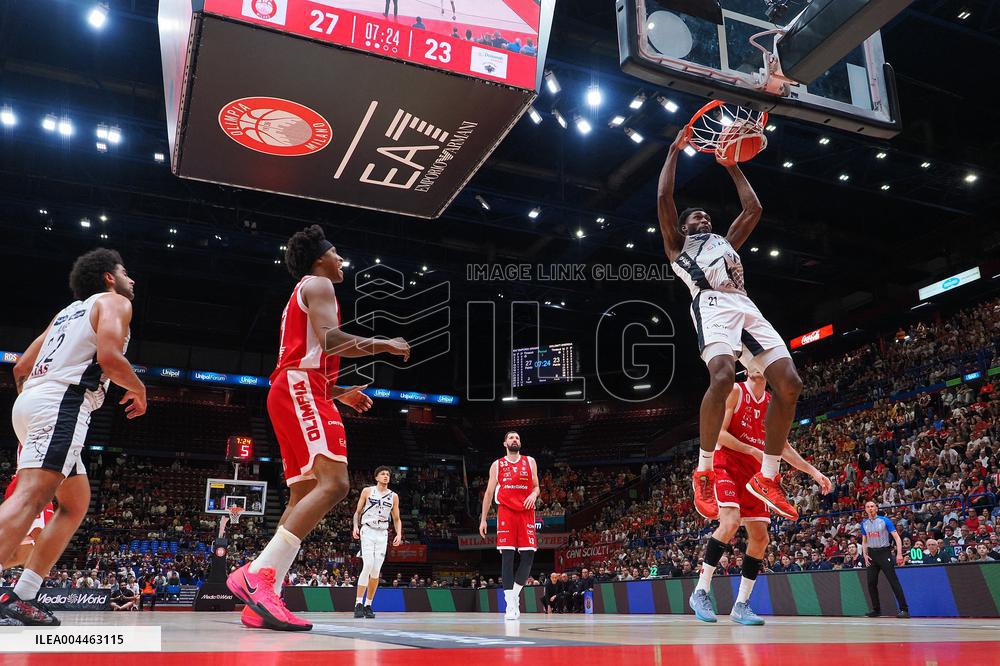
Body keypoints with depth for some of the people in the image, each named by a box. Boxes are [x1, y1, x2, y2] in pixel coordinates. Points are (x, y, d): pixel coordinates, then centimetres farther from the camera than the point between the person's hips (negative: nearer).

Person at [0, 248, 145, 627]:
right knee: (30, 497, -23)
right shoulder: (114, 302, 6)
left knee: (76, 503, 13)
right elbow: (108, 357, -13)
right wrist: (139, 390, 3)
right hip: (63, 403, -9)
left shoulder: (69, 311, 30)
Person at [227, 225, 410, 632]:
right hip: (301, 390, -11)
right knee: (334, 483, -23)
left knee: (304, 496, 4)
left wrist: (340, 392, 33)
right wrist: (384, 344, -7)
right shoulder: (318, 285, 2)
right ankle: (257, 575, -31)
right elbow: (331, 340, -16)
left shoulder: (302, 295, 33)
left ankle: (261, 604, -3)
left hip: (293, 391, 11)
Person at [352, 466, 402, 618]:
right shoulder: (367, 491, 3)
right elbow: (358, 512, 8)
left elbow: (397, 519, 14)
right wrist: (355, 526, -9)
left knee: (376, 571, 1)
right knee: (368, 566, -18)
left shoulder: (393, 496, 9)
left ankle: (368, 605, 9)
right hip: (367, 531, -3)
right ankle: (358, 604, -13)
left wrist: (399, 534, -2)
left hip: (383, 534, 3)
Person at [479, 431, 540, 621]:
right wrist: (483, 519, 6)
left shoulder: (530, 462, 13)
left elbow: (536, 486, 15)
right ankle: (511, 604, -7)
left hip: (526, 512, 2)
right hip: (506, 512, -2)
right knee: (507, 556, -8)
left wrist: (534, 494, -10)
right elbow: (489, 493, 10)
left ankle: (515, 593, 14)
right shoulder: (497, 465, 10)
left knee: (528, 555, -5)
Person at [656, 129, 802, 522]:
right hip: (713, 306, -6)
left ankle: (767, 478, -4)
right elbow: (664, 198, 16)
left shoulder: (727, 242, 40)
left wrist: (733, 168, 43)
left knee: (789, 384, -12)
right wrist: (675, 151, 24)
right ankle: (704, 471, -18)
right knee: (722, 378, -32)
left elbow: (753, 209, 38)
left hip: (746, 307, 6)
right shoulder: (677, 243, 26)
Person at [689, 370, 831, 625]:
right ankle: (700, 592, -18)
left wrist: (814, 472, 15)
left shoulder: (772, 404, 14)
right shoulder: (735, 391, -4)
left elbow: (784, 447, 20)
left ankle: (741, 606, 9)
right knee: (730, 522, -27)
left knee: (761, 538, 1)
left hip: (752, 474, 7)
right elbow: (719, 432, -12)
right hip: (726, 466, -7)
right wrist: (754, 451, -19)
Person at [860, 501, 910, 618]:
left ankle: (904, 609, -6)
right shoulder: (864, 523, 9)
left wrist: (899, 554, -19)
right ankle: (876, 609, 16)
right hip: (872, 554, 5)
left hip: (884, 552, -5)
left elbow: (897, 537, -9)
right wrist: (865, 555, 5)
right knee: (871, 583, 4)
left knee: (894, 581, -10)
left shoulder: (885, 521, -6)